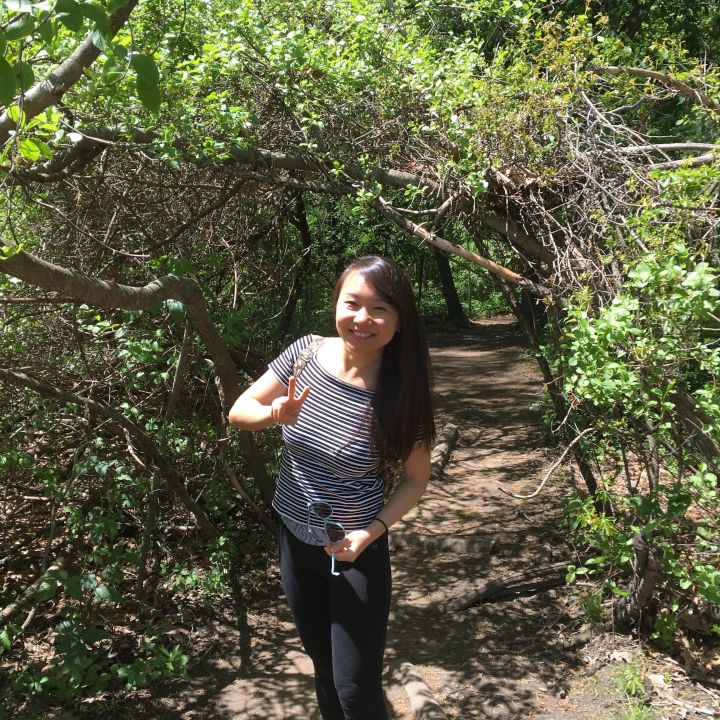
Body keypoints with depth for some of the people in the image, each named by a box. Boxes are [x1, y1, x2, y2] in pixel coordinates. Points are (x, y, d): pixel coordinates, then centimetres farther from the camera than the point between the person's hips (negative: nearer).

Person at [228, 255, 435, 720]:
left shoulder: (399, 394, -20)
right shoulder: (306, 353, -13)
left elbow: (416, 477, -7)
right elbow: (239, 412, -4)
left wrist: (373, 530, -21)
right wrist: (277, 414, -26)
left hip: (357, 552, -3)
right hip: (295, 540, 4)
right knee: (324, 668, 23)